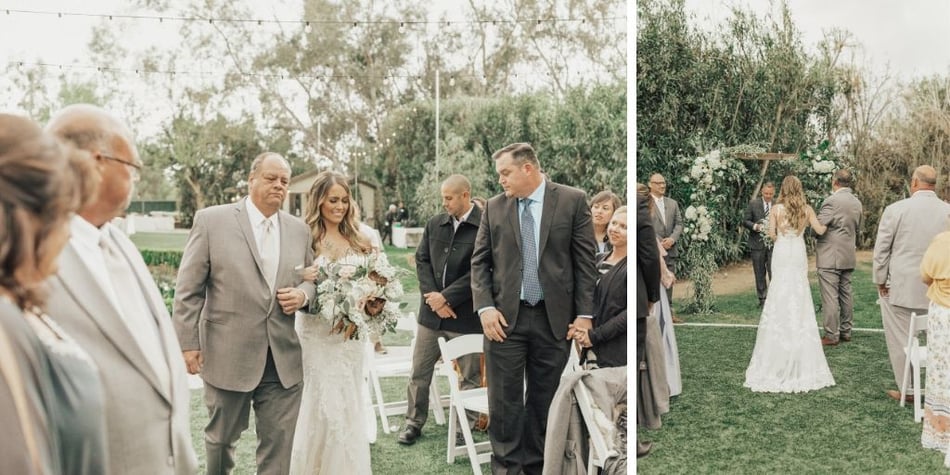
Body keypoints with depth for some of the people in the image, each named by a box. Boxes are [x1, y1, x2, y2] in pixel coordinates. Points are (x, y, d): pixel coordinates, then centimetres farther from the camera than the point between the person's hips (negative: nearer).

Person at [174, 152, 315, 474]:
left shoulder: (299, 229, 7)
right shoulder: (211, 220, -4)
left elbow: (313, 278, 17)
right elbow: (188, 289, -4)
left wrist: (302, 294, -6)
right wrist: (188, 343, -7)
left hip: (283, 359, 3)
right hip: (228, 356, -2)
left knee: (279, 443, 7)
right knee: (221, 437, 18)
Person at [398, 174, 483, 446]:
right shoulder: (435, 224, 6)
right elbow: (422, 260, 6)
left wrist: (446, 297, -14)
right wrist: (433, 296, -8)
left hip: (465, 315, -5)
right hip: (431, 312, 5)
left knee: (471, 376, 8)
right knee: (419, 372, 12)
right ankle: (414, 422, 27)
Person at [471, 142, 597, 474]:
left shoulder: (572, 200, -1)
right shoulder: (494, 207, 5)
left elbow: (585, 260, -1)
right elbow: (479, 261, 7)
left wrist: (584, 313, -5)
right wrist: (485, 307, -6)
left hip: (554, 317, -1)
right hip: (505, 316, 1)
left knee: (544, 399, 10)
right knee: (504, 399, 2)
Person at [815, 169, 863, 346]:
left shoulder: (832, 201, -16)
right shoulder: (857, 202, 10)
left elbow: (819, 227, -18)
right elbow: (857, 228, 18)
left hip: (830, 256, -8)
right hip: (849, 255, 8)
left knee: (830, 297, -5)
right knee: (846, 294, 14)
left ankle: (831, 335, -3)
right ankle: (845, 331, 22)